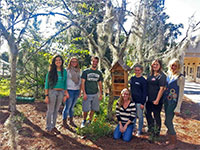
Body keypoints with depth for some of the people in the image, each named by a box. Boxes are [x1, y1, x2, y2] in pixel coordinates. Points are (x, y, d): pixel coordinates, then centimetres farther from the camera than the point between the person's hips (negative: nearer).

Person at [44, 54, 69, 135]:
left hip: (61, 92, 4)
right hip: (52, 92, -3)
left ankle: (53, 126, 28)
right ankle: (48, 128, 20)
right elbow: (46, 83, -4)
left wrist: (65, 95, 9)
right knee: (50, 111, 5)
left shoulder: (64, 71, 5)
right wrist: (46, 96, -9)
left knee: (56, 110, 13)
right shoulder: (51, 71, -5)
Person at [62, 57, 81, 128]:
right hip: (70, 90, -5)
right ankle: (64, 122, 15)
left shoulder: (78, 71, 11)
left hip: (77, 91, 5)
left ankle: (71, 121, 25)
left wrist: (79, 91, 13)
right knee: (67, 107, 2)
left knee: (72, 107, 14)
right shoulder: (67, 70, -6)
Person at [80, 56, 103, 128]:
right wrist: (84, 93, -11)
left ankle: (89, 121, 25)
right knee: (86, 110, -1)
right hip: (87, 94, -3)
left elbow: (100, 84, 13)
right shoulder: (86, 71, -1)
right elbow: (82, 83, -3)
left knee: (93, 109, 7)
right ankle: (84, 121, 24)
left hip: (95, 94, 4)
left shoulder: (99, 73, 10)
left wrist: (101, 94, 8)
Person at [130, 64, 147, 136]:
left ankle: (139, 131, 18)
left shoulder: (143, 80, -8)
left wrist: (143, 103, -12)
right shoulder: (132, 78, 9)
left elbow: (144, 92, -8)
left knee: (140, 116, 5)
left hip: (139, 101, -5)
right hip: (132, 100, 5)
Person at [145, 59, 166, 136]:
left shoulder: (162, 76, -12)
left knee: (156, 115, 6)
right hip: (149, 99, 7)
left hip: (156, 100, -7)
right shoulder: (150, 75, 10)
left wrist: (157, 100, -18)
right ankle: (151, 128, 38)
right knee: (147, 113, 17)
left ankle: (157, 131, 24)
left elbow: (162, 88, -16)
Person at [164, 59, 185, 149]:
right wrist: (164, 99, 13)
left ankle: (173, 142, 12)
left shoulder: (180, 77, -11)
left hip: (173, 102, -6)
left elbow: (181, 93, -12)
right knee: (167, 120, 15)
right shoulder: (169, 75, 8)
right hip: (166, 101, 6)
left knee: (168, 121, -5)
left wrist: (178, 107, -14)